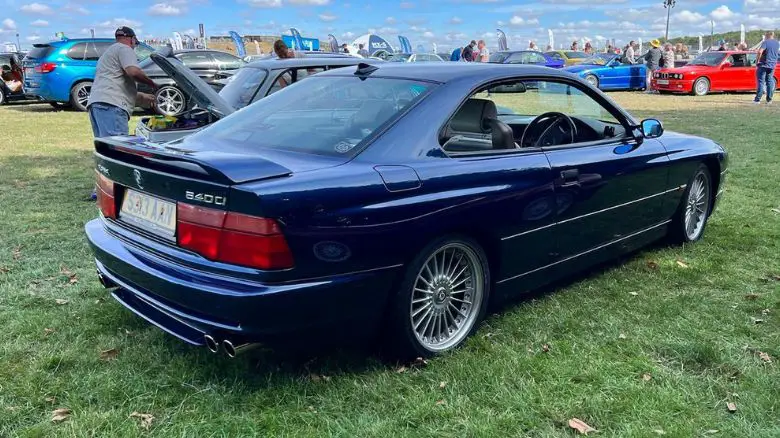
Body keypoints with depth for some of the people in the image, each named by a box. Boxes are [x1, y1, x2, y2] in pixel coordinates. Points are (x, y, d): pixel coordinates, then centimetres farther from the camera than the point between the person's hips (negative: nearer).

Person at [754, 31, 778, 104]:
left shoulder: (766, 42, -12)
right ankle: (769, 99, 9)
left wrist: (758, 59, -13)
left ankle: (758, 99, -4)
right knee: (770, 82, 10)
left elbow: (760, 52, -24)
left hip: (764, 65, -6)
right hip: (772, 65, 6)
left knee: (761, 82, -4)